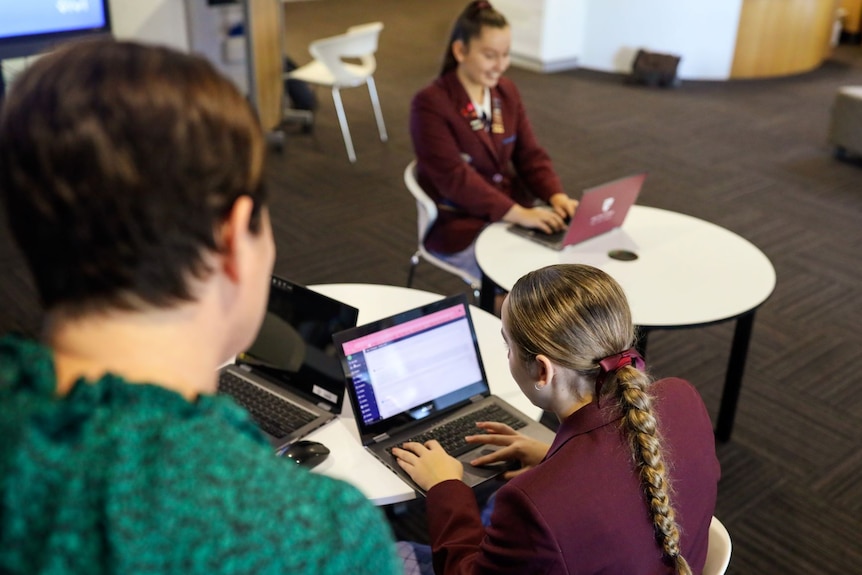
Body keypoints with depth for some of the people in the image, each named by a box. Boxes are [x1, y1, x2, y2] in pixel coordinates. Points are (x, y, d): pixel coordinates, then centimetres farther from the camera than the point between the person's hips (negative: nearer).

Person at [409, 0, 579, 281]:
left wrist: (556, 197, -13)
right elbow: (454, 178, -22)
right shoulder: (430, 104, -14)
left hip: (514, 215, 6)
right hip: (460, 227, -6)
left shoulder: (507, 92, 7)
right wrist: (519, 213, -29)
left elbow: (530, 155, 6)